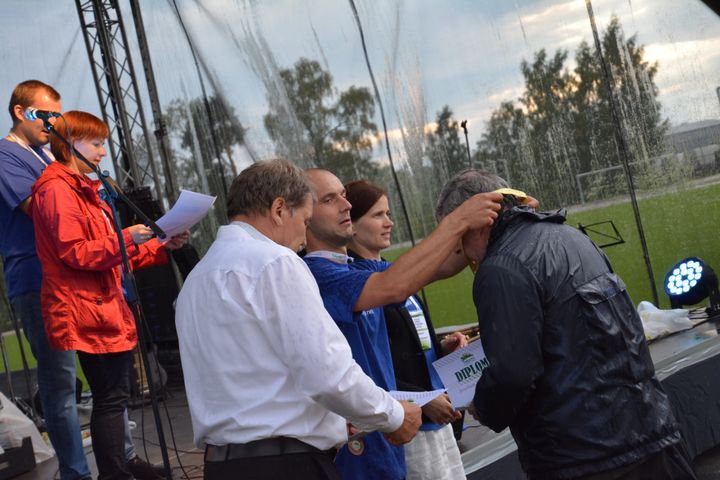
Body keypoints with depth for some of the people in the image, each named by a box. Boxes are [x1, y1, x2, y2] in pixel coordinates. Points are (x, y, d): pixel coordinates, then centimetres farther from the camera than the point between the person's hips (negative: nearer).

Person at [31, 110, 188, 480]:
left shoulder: (83, 188, 23)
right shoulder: (57, 189, -9)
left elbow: (110, 255, 22)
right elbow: (74, 253, -18)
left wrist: (161, 247, 13)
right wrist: (125, 239, -22)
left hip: (107, 307, 10)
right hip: (88, 311, -10)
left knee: (114, 394, 12)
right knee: (111, 396, -8)